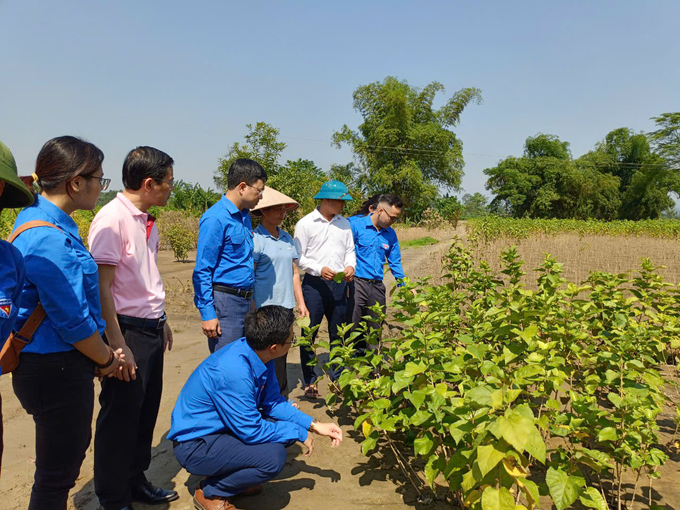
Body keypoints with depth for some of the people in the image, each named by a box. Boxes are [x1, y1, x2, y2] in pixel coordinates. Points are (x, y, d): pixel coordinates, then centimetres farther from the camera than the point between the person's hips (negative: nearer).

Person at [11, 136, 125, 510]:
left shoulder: (39, 218, 6)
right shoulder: (49, 239, -26)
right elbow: (73, 321, -22)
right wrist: (108, 359, -5)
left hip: (51, 364, 10)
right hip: (55, 370, -10)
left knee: (73, 447, 26)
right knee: (58, 470, 8)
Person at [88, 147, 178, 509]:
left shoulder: (145, 220, 9)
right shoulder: (112, 219, -17)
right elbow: (102, 287, -19)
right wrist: (117, 345, -20)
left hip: (151, 330, 8)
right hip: (128, 331, -8)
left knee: (146, 411, 18)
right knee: (120, 418, 5)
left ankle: (135, 480, 36)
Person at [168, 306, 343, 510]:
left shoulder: (259, 354, -8)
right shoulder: (234, 371, -33)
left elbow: (273, 402, 4)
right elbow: (252, 431, -26)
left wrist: (314, 425, -2)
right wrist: (299, 433, -14)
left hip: (224, 426, 9)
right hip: (194, 445, -9)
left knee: (290, 426, 4)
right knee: (273, 457, -26)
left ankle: (232, 475, 16)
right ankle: (210, 493, -1)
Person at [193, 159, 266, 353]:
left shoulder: (245, 216, 12)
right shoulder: (216, 218, -14)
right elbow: (202, 270, -15)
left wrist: (250, 298, 18)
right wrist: (207, 313, -17)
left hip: (244, 300, 9)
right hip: (225, 301, -8)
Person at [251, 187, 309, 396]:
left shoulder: (287, 238, 12)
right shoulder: (255, 239, -8)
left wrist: (301, 303, 15)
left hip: (286, 306, 7)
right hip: (265, 308, -6)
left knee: (282, 354, 13)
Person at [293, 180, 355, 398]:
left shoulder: (344, 223, 11)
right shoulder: (305, 223, -4)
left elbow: (350, 250, 16)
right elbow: (299, 257, -5)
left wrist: (350, 265, -4)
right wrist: (319, 269, -18)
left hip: (339, 284, 5)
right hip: (314, 284, -4)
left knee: (338, 333, 12)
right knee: (309, 333, 1)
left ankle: (338, 378, 26)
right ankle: (309, 381, 13)